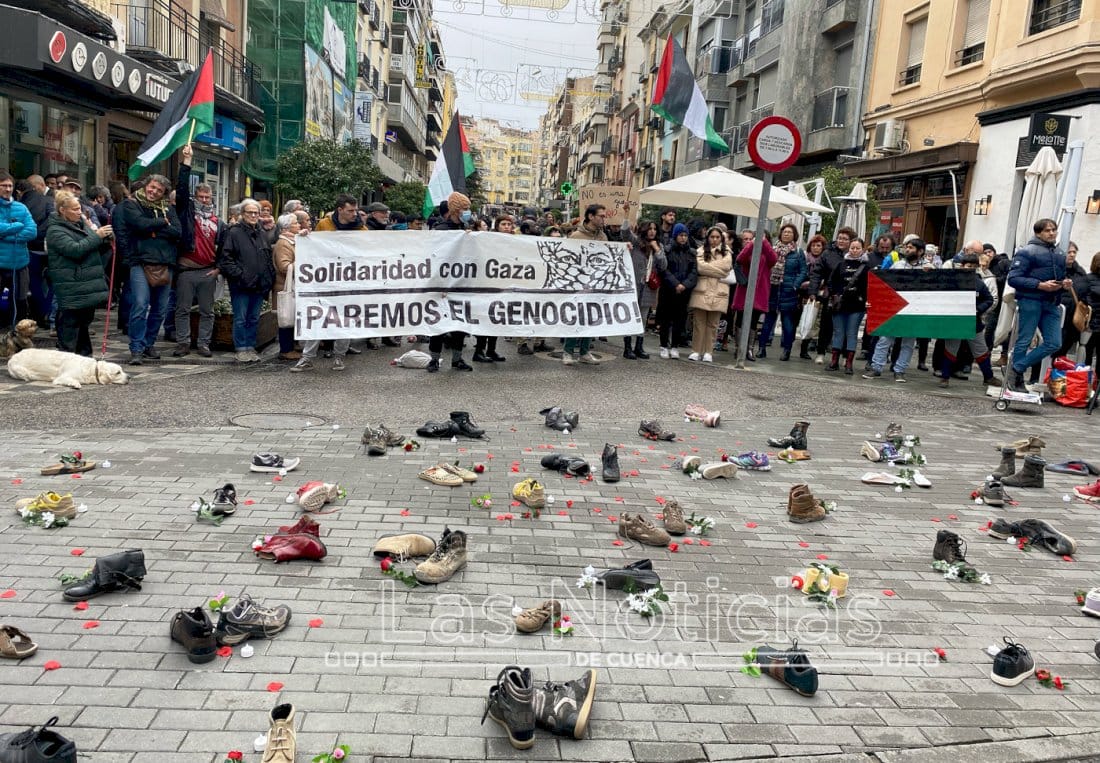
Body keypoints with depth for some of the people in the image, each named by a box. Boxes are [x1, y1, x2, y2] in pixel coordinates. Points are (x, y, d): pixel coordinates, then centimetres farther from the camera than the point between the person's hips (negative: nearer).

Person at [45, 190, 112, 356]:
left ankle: (85, 355, 25)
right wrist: (97, 235, -18)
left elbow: (96, 250, 22)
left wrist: (106, 241, 2)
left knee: (85, 321, 16)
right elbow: (75, 250, -23)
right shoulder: (55, 231, -9)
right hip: (71, 290, -8)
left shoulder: (82, 224, 16)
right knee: (70, 324, -4)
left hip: (88, 285, 8)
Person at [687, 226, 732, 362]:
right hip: (702, 291, -1)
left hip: (718, 292, 1)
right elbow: (700, 267, -9)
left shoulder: (726, 253, 13)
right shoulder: (701, 251, 8)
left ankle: (708, 352, 8)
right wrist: (718, 270, -5)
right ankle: (696, 351, 6)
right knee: (699, 322, 0)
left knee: (712, 324, 3)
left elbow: (726, 266, -7)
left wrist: (708, 266, -5)